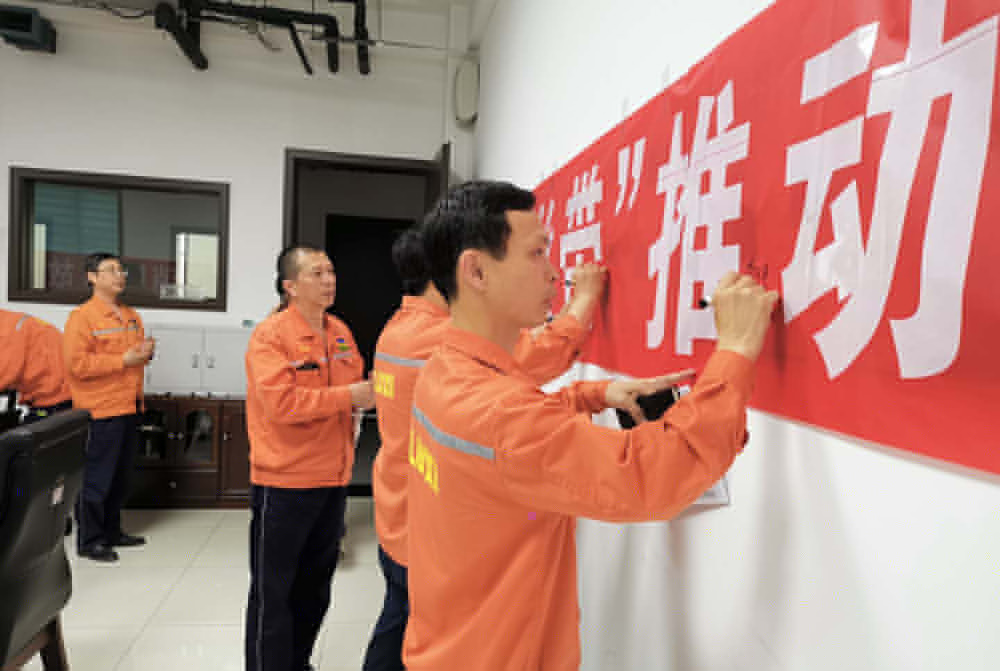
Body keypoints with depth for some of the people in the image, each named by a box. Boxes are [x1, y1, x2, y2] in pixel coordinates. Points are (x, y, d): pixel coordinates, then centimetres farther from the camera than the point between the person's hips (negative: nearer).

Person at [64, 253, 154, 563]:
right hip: (101, 410, -8)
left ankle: (111, 531, 29)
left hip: (129, 409, 8)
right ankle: (88, 540, 13)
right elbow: (76, 364, -16)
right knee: (96, 478, 0)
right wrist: (123, 360, -19)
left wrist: (145, 352, 4)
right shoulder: (82, 317, -9)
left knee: (120, 476, 16)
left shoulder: (132, 316, 14)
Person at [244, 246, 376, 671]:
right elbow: (280, 401, -24)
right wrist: (346, 397, -23)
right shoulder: (269, 335, -14)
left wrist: (366, 394, -2)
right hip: (284, 483, -7)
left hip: (333, 479, 7)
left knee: (315, 588, 22)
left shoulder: (340, 332, 7)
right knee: (273, 592, 9)